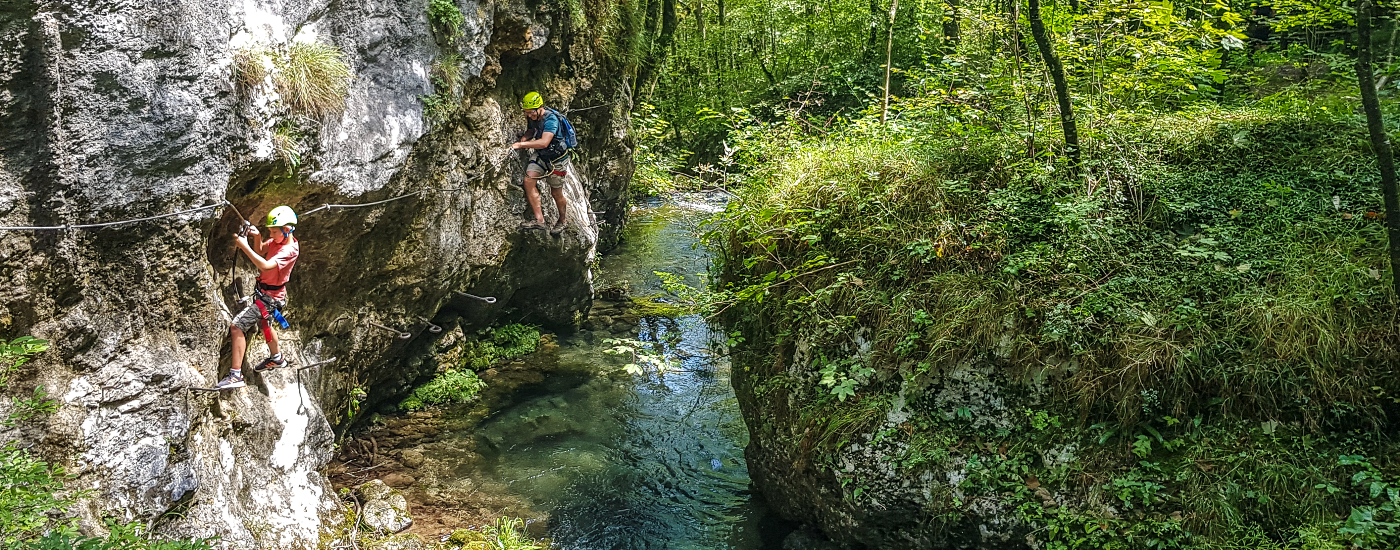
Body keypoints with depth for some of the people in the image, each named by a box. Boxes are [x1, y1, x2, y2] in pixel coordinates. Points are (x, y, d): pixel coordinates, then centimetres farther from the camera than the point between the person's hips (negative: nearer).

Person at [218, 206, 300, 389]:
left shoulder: (289, 250, -27)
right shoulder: (278, 241, 0)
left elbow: (265, 266, -39)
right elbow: (260, 251, 13)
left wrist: (244, 246, -39)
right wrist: (257, 237, -8)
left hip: (269, 297, -11)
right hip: (264, 292, 11)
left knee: (237, 327, -16)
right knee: (263, 323, 33)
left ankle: (236, 375, -13)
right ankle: (276, 358, 57)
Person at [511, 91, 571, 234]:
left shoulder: (551, 119, -28)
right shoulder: (534, 118, -4)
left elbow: (544, 142, -38)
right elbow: (530, 132, 15)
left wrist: (521, 144, -38)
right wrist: (524, 139, -9)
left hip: (556, 159, -7)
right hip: (540, 155, 7)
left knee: (556, 194, 7)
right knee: (528, 180, -17)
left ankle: (563, 219, 37)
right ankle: (539, 220, -14)